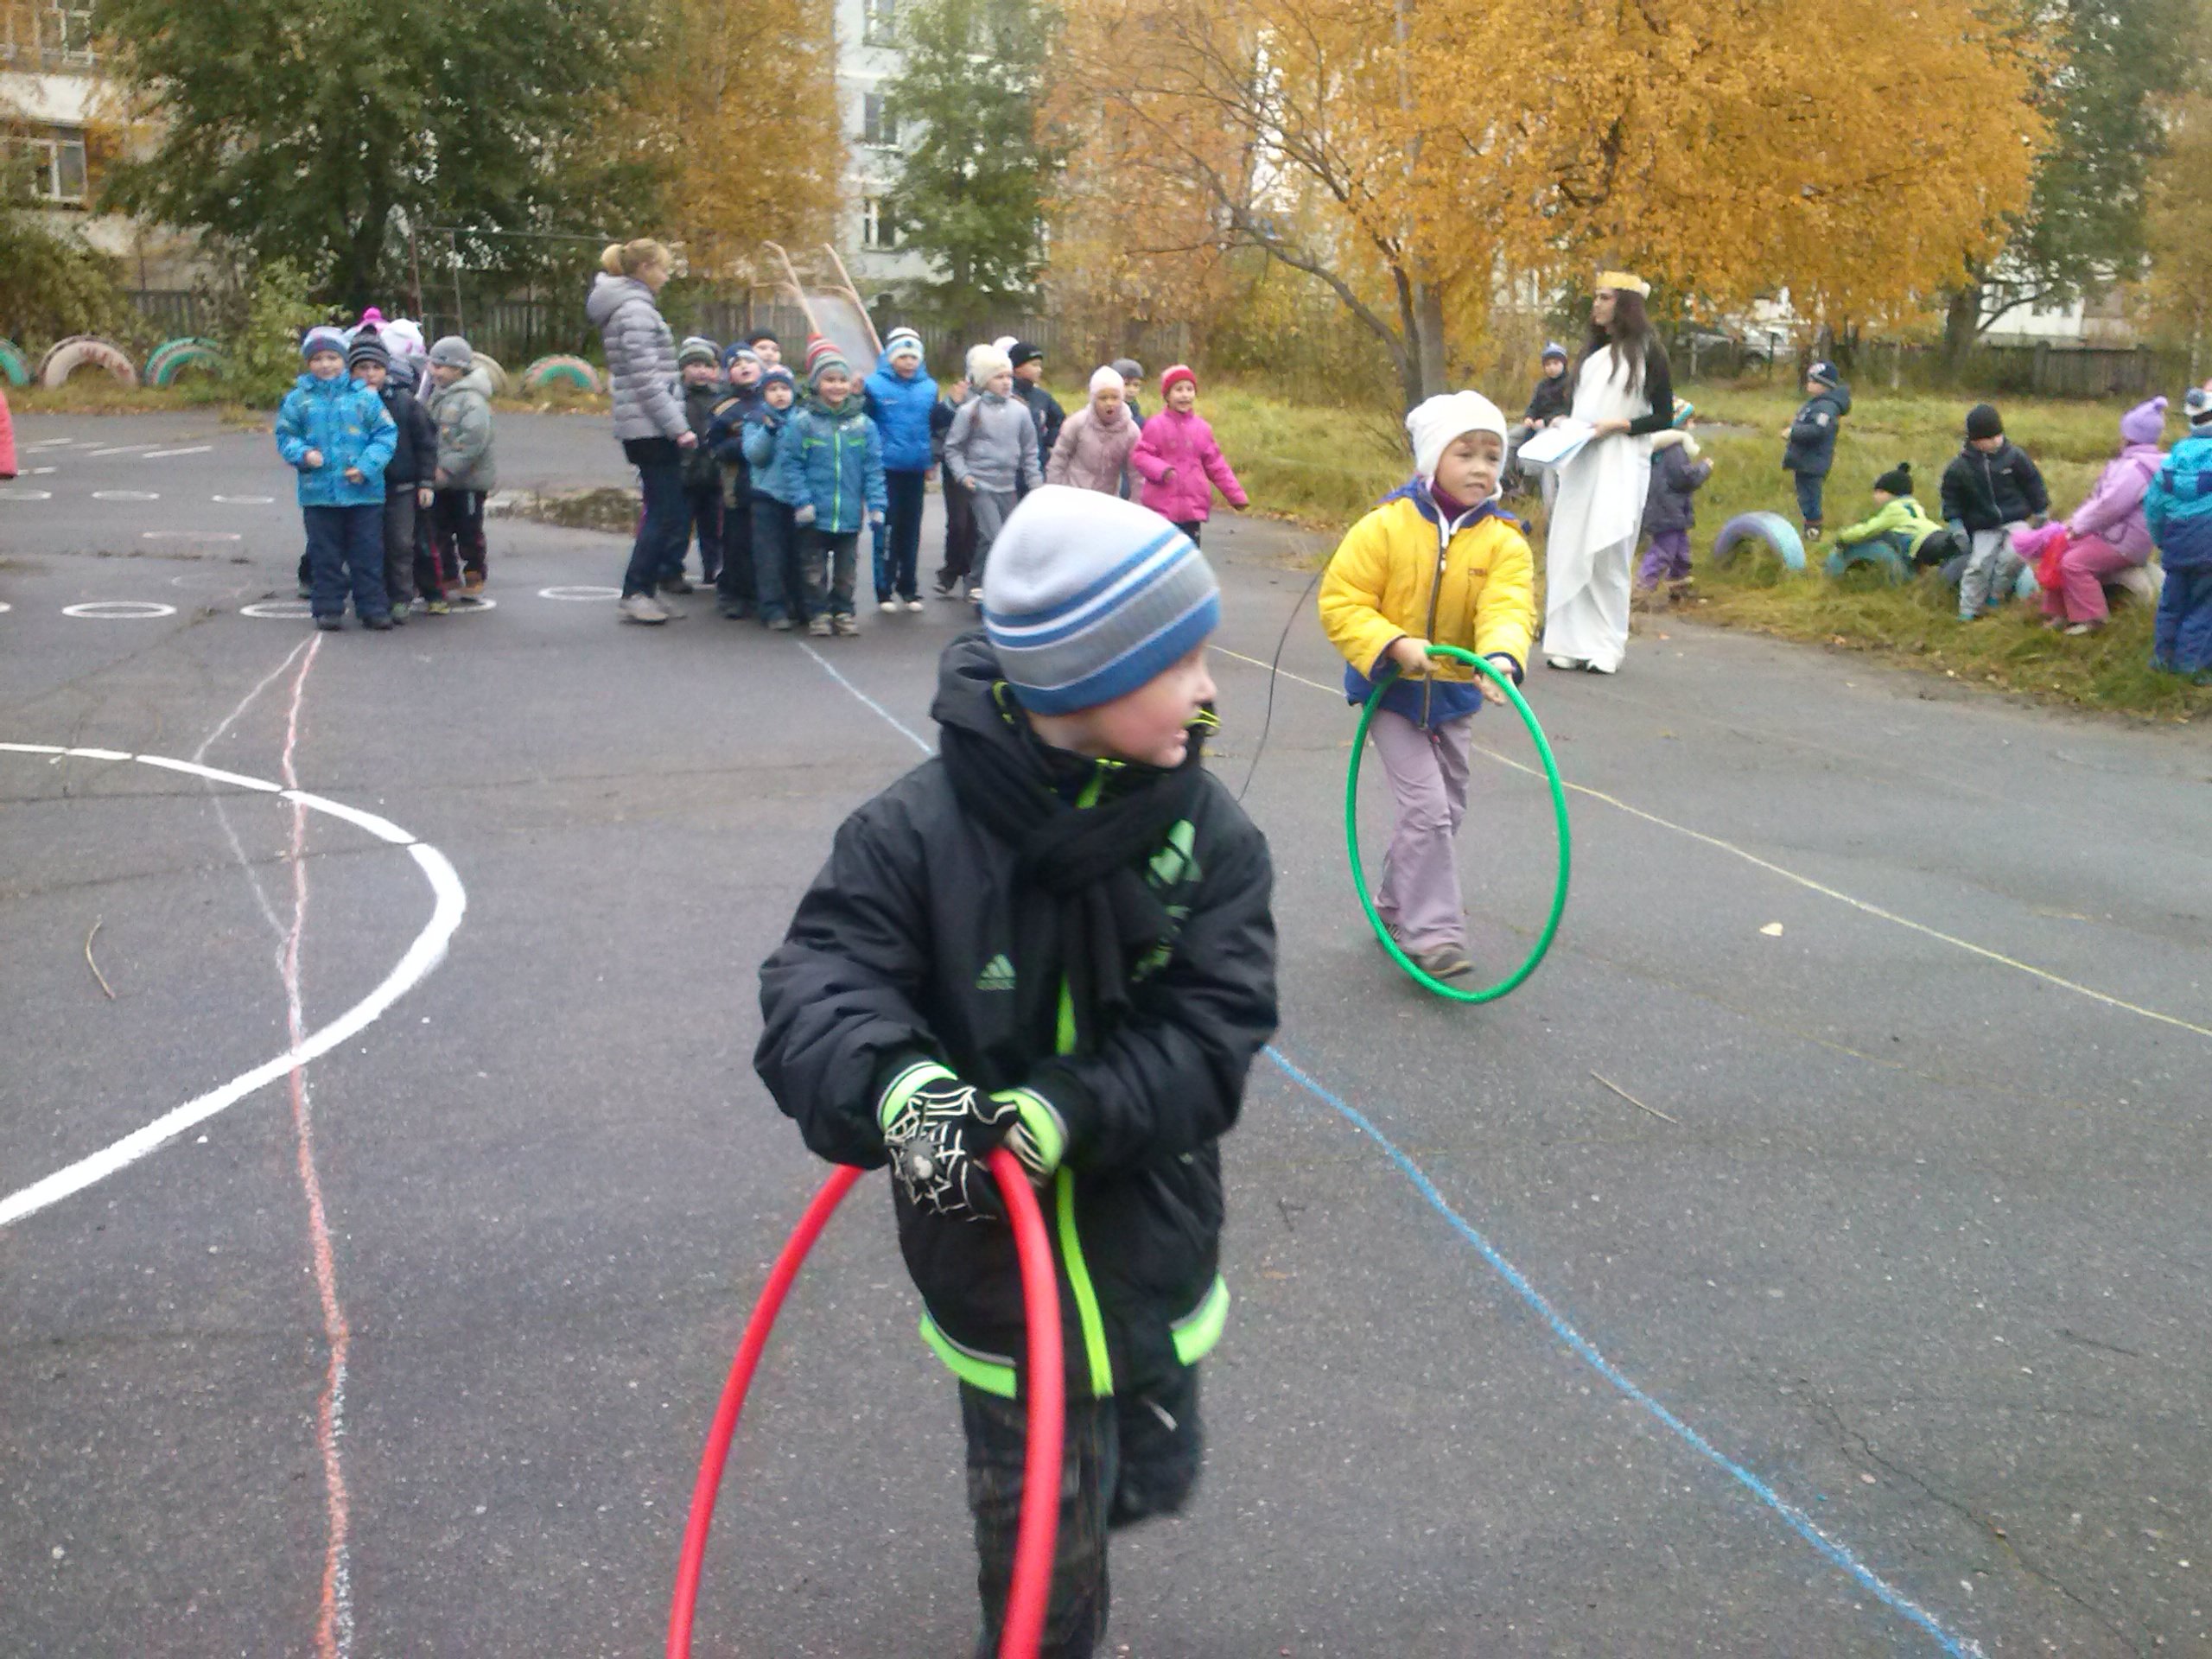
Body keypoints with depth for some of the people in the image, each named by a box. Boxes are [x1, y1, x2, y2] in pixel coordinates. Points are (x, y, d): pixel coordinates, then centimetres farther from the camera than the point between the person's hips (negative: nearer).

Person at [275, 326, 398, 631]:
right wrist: (302, 454, -11)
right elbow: (285, 435, 9)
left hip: (363, 491, -1)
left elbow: (386, 434, 0)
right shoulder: (298, 399, 4)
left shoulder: (365, 397, 0)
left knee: (368, 553, 5)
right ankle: (328, 608, 17)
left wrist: (367, 466, -12)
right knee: (325, 555, 8)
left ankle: (373, 608, 13)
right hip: (318, 492, 1)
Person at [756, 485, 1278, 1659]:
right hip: (1000, 1267, -3)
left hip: (1154, 1257, 3)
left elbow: (1215, 1030, -17)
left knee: (1151, 1483, 26)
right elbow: (814, 992, -21)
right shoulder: (923, 831, -19)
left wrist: (1071, 1111, -32)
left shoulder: (1207, 831, -11)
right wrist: (896, 1087, -42)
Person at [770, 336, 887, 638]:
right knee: (814, 568, 9)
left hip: (850, 513, 2)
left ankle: (843, 612, 25)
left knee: (846, 568, 13)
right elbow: (789, 463, -7)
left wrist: (875, 504, -4)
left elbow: (873, 467, 2)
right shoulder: (802, 421, -7)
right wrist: (801, 500, -13)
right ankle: (818, 613, 20)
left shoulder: (862, 423, 0)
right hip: (814, 513, -2)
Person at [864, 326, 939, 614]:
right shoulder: (875, 385, -6)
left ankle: (909, 588, 20)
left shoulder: (929, 387, 7)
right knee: (887, 529, -3)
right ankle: (884, 590, 4)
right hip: (886, 469, -4)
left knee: (911, 530, 10)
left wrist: (931, 461, 13)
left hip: (916, 471, 4)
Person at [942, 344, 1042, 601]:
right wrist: (962, 474, -11)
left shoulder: (1020, 411, 5)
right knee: (992, 537, -17)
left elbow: (1029, 451, 13)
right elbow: (953, 447, 0)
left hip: (1009, 486, 5)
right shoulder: (970, 411, -6)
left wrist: (1036, 482, 10)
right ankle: (977, 585, -1)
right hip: (980, 485, -5)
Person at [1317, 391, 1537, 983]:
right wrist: (1395, 644, -27)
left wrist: (1501, 658, -43)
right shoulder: (1386, 526, -15)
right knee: (1426, 805, -13)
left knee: (1444, 810, 16)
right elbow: (1340, 601, -14)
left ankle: (1395, 906, 37)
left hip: (1453, 694, 5)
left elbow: (1508, 609, -22)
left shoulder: (1505, 542, -7)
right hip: (1391, 689, -4)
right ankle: (1432, 932, -6)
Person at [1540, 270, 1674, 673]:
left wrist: (1617, 425, -14)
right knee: (1568, 550, 0)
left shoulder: (1648, 352, -2)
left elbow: (1663, 417, -2)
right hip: (1579, 461, 6)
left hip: (1620, 465, -5)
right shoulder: (1593, 349, 14)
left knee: (1607, 553, -7)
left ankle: (1606, 647, 1)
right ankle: (1569, 643, 6)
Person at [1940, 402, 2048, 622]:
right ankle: (1968, 610, -1)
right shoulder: (1960, 466, -6)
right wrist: (1956, 524, -4)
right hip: (1983, 528, 0)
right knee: (1978, 564, -11)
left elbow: (2033, 485, 6)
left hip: (2016, 521, 0)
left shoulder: (2014, 456, -5)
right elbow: (1951, 497, 4)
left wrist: (2040, 513, 9)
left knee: (2014, 555, -23)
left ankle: (1996, 595, -1)